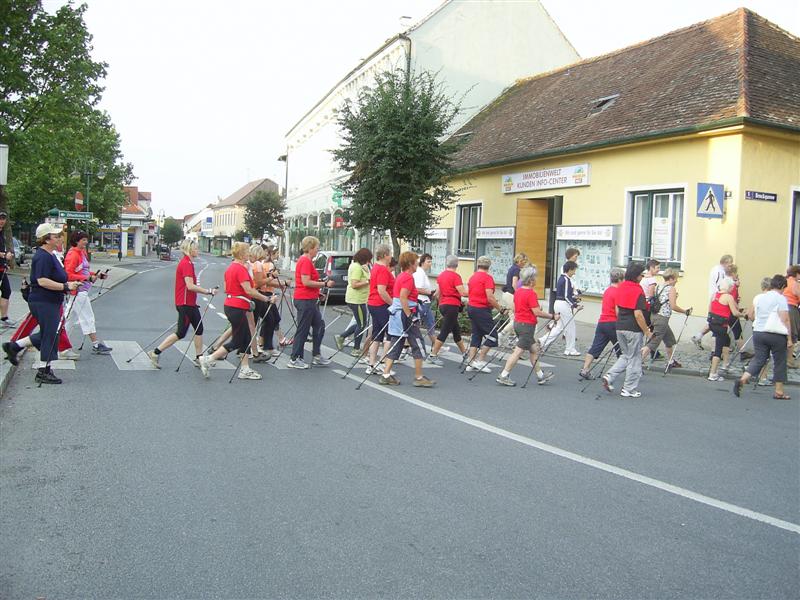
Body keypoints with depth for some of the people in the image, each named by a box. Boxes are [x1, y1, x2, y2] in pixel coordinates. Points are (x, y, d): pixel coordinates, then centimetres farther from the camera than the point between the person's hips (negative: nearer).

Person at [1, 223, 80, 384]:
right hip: (44, 302, -10)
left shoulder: (49, 254, 14)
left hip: (50, 301, 10)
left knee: (46, 334, 19)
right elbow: (42, 281, -27)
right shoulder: (43, 256, -19)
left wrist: (68, 284, 14)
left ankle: (14, 347, 29)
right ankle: (44, 372, 7)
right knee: (49, 335, -2)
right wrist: (65, 286, -26)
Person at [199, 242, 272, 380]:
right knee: (237, 341, -1)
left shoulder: (230, 267, 11)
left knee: (246, 338, 13)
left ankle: (245, 369, 16)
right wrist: (266, 298, -16)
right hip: (237, 308, -10)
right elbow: (249, 290, -23)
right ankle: (207, 360, -1)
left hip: (230, 305, 10)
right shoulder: (241, 268, -17)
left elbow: (226, 289, 18)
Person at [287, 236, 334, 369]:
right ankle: (294, 359, 7)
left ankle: (316, 356, 20)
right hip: (305, 300, -10)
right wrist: (325, 284, -16)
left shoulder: (306, 260, 15)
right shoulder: (306, 261, -16)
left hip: (309, 300, 10)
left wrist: (322, 283, 12)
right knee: (303, 330, -2)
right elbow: (306, 282, -22)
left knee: (319, 326, 14)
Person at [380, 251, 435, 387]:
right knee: (418, 346, -1)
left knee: (395, 345, 11)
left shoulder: (400, 276, 15)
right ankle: (419, 378, 4)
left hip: (396, 314, 9)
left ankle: (386, 375, 9)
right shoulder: (408, 278, -13)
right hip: (405, 314, -9)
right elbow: (403, 298, -22)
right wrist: (410, 316, -22)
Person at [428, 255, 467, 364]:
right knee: (445, 331, -5)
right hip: (452, 306, -8)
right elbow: (462, 292, -18)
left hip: (443, 305, 8)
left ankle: (464, 352, 29)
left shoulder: (441, 275, 9)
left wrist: (439, 303, 25)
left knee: (456, 329, 18)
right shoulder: (455, 276, -13)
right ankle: (433, 355, -4)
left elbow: (438, 292, 15)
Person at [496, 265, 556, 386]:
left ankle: (540, 375, 26)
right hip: (527, 325, -9)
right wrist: (552, 316, -12)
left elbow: (514, 308, 15)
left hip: (517, 322, 9)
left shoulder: (518, 291, 8)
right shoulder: (531, 293, -18)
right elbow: (537, 312, -20)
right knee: (518, 351, -4)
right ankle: (503, 376, -3)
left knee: (534, 349, 18)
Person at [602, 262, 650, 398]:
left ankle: (610, 376, 4)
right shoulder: (638, 291, -16)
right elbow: (638, 314, -20)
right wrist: (647, 331, -13)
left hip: (620, 327, 7)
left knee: (626, 356, 21)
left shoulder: (621, 287, 7)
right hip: (633, 329, -7)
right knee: (634, 358, 6)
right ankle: (629, 389, 12)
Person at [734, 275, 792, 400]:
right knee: (780, 362, 9)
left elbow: (750, 314, 15)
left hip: (758, 332, 5)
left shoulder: (758, 297, 9)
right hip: (776, 335, -5)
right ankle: (779, 392, 16)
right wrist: (789, 338, -10)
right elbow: (785, 320, -13)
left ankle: (742, 379, -11)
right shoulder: (781, 298, -8)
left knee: (759, 358, 10)